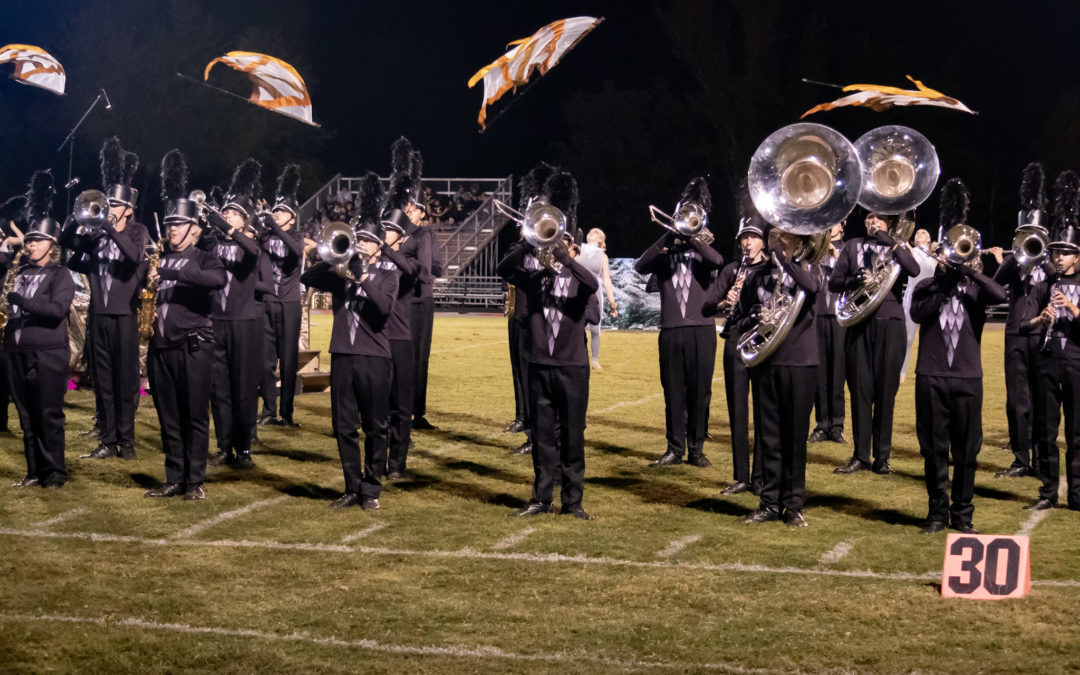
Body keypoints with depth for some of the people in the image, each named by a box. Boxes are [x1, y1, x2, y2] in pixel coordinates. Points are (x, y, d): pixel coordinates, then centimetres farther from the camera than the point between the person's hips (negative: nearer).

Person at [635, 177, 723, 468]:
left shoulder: (703, 251, 10)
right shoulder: (666, 253, 13)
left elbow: (717, 261, -13)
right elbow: (640, 266, -7)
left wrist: (692, 236, -13)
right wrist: (670, 235, -11)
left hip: (701, 330, -1)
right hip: (671, 330, 1)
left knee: (699, 392, 1)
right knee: (674, 392, 3)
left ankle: (696, 448, 8)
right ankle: (674, 448, 10)